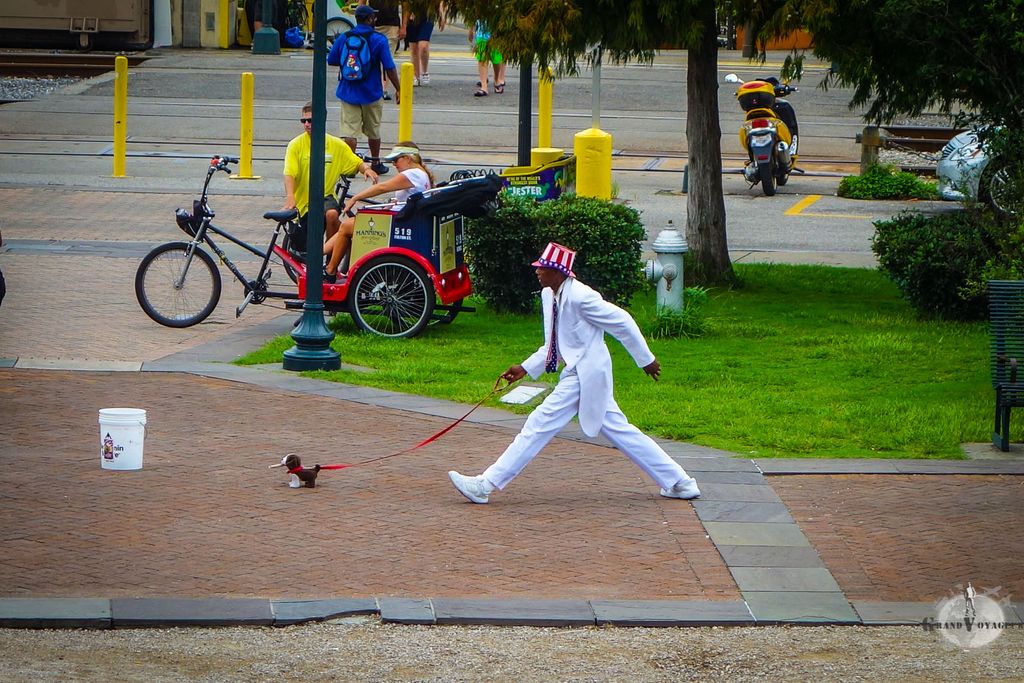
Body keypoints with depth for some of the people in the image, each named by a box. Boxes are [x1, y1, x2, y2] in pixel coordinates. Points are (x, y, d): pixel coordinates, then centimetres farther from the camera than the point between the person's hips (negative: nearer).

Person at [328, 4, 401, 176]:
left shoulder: (343, 39, -2)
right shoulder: (378, 40, -11)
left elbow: (331, 61, 8)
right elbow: (389, 68, -11)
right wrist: (397, 89, -1)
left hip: (348, 92, 1)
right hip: (371, 93, -1)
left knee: (349, 131, 0)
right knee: (373, 131, 16)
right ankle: (376, 164, 28)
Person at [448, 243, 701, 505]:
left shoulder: (580, 297, -20)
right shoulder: (549, 295, 8)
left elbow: (622, 322, -14)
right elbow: (553, 346, 19)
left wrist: (646, 360, -7)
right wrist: (526, 368, 9)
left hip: (585, 374, -10)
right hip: (577, 373, 10)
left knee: (540, 424, -11)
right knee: (617, 429, 14)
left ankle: (486, 485, -11)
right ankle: (679, 482, 19)